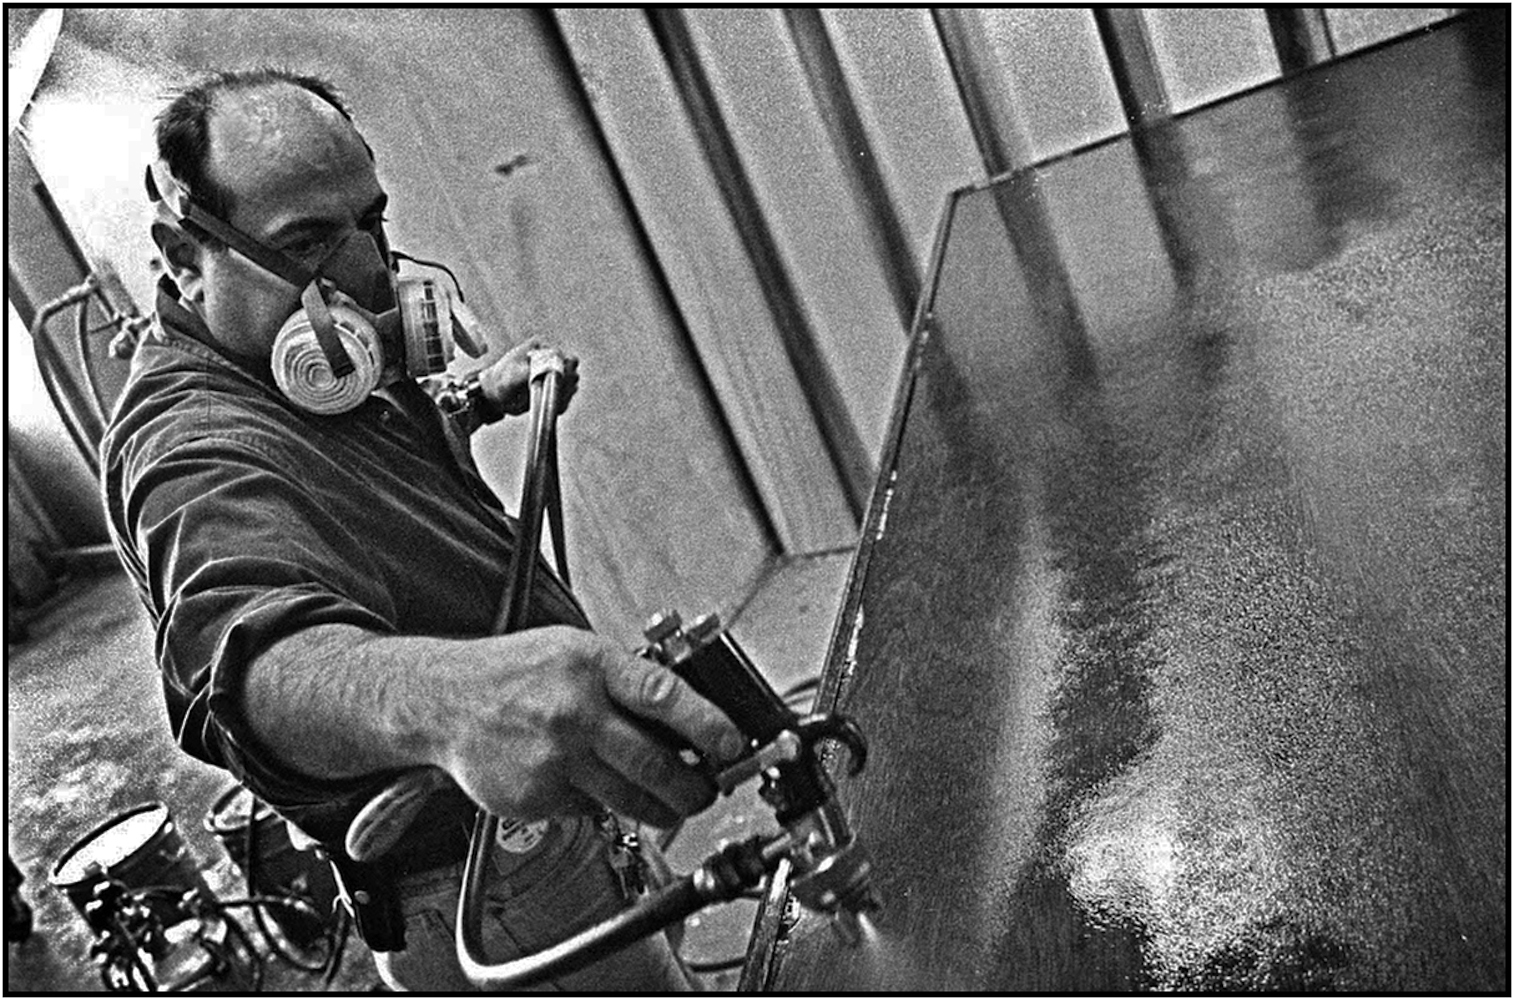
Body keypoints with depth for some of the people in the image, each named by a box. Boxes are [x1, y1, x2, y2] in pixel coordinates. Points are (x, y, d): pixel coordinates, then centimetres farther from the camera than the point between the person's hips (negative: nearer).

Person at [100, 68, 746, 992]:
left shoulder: (309, 373, 3)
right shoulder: (196, 444, -31)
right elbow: (262, 650, -52)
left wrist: (480, 401, 8)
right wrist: (448, 692, -72)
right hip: (497, 900, -10)